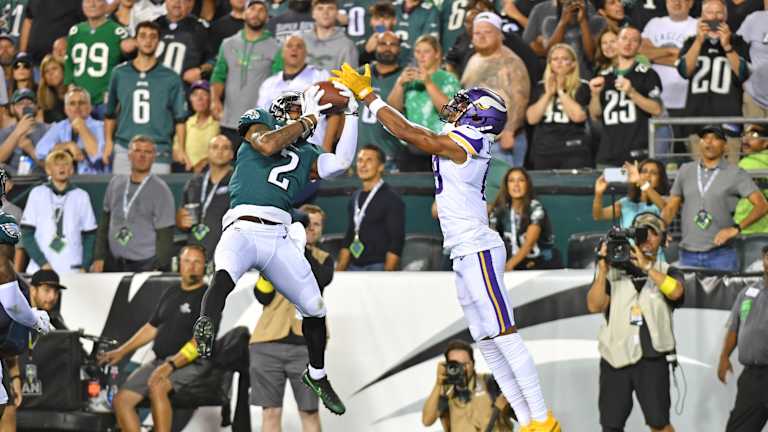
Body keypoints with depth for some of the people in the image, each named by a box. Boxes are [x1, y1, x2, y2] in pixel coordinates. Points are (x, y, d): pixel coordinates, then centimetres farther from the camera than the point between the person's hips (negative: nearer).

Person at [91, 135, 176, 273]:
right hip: (114, 264, 4)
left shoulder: (160, 190, -3)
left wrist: (159, 269, -11)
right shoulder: (115, 183, 10)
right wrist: (99, 257, 10)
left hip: (145, 265, -4)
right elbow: (105, 222, 16)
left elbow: (164, 235, -5)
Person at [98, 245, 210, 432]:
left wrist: (171, 365, -25)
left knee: (157, 387, -37)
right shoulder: (171, 293, 17)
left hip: (190, 365, -8)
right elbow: (152, 327, 25)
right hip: (160, 361, 8)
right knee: (121, 400, -8)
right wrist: (121, 351, 18)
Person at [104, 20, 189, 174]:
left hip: (158, 150, -1)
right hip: (124, 149, 1)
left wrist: (182, 150, -2)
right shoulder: (120, 73, 11)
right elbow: (110, 113, 16)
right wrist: (108, 143, 5)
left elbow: (180, 117, 7)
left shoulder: (170, 78, 7)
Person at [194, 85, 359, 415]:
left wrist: (350, 115, 11)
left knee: (314, 307, 10)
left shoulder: (305, 154, 25)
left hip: (278, 238, 5)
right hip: (243, 227, -5)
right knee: (225, 275, -38)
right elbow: (267, 145, -8)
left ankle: (316, 375, 31)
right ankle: (205, 330, -58)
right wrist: (309, 119, 1)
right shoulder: (259, 121, 14)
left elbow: (340, 164, 8)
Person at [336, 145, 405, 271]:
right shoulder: (355, 198, 16)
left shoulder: (391, 199, -4)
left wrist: (387, 274, -17)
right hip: (354, 267, 6)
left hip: (378, 267, -6)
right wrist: (339, 270, 14)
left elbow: (396, 242, -9)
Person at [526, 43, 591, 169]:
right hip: (543, 152, 4)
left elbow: (578, 116, -12)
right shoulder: (540, 87, 14)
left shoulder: (582, 87, 3)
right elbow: (532, 118, 3)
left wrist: (561, 91, -5)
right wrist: (548, 94, -4)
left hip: (574, 153, -3)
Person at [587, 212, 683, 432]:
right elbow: (594, 306, -4)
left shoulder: (667, 272, 8)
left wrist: (646, 266, -19)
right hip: (615, 356, 1)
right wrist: (603, 271, -13)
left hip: (652, 358, -1)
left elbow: (675, 291, -15)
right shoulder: (612, 272, 8)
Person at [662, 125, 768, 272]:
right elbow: (671, 207, 16)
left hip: (721, 254, -3)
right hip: (688, 255, 3)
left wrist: (736, 228, -18)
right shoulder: (685, 171, 13)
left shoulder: (735, 174, 1)